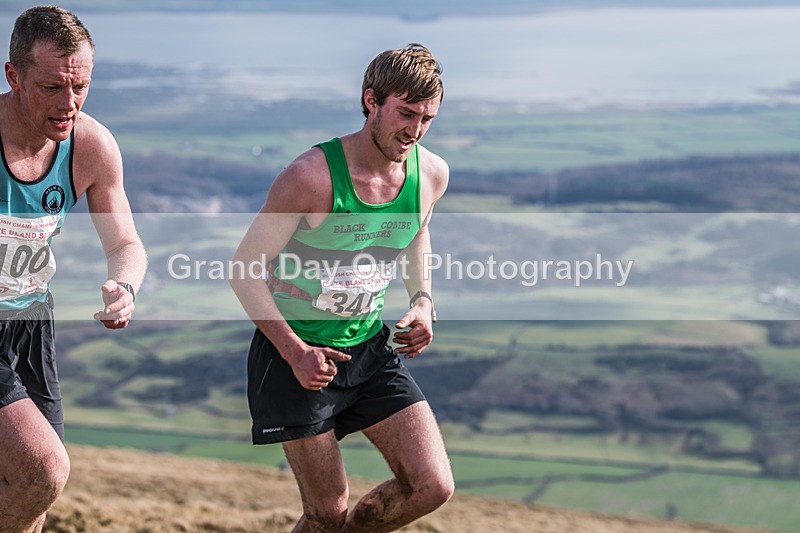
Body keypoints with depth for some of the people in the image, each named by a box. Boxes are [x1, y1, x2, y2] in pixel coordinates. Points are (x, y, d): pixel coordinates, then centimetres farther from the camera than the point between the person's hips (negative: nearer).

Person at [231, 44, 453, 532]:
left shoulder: (432, 174, -6)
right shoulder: (313, 176, -23)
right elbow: (244, 270, -14)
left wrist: (422, 302, 2)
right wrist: (295, 352, -22)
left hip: (371, 348, 5)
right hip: (294, 350, -5)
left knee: (433, 487, -5)